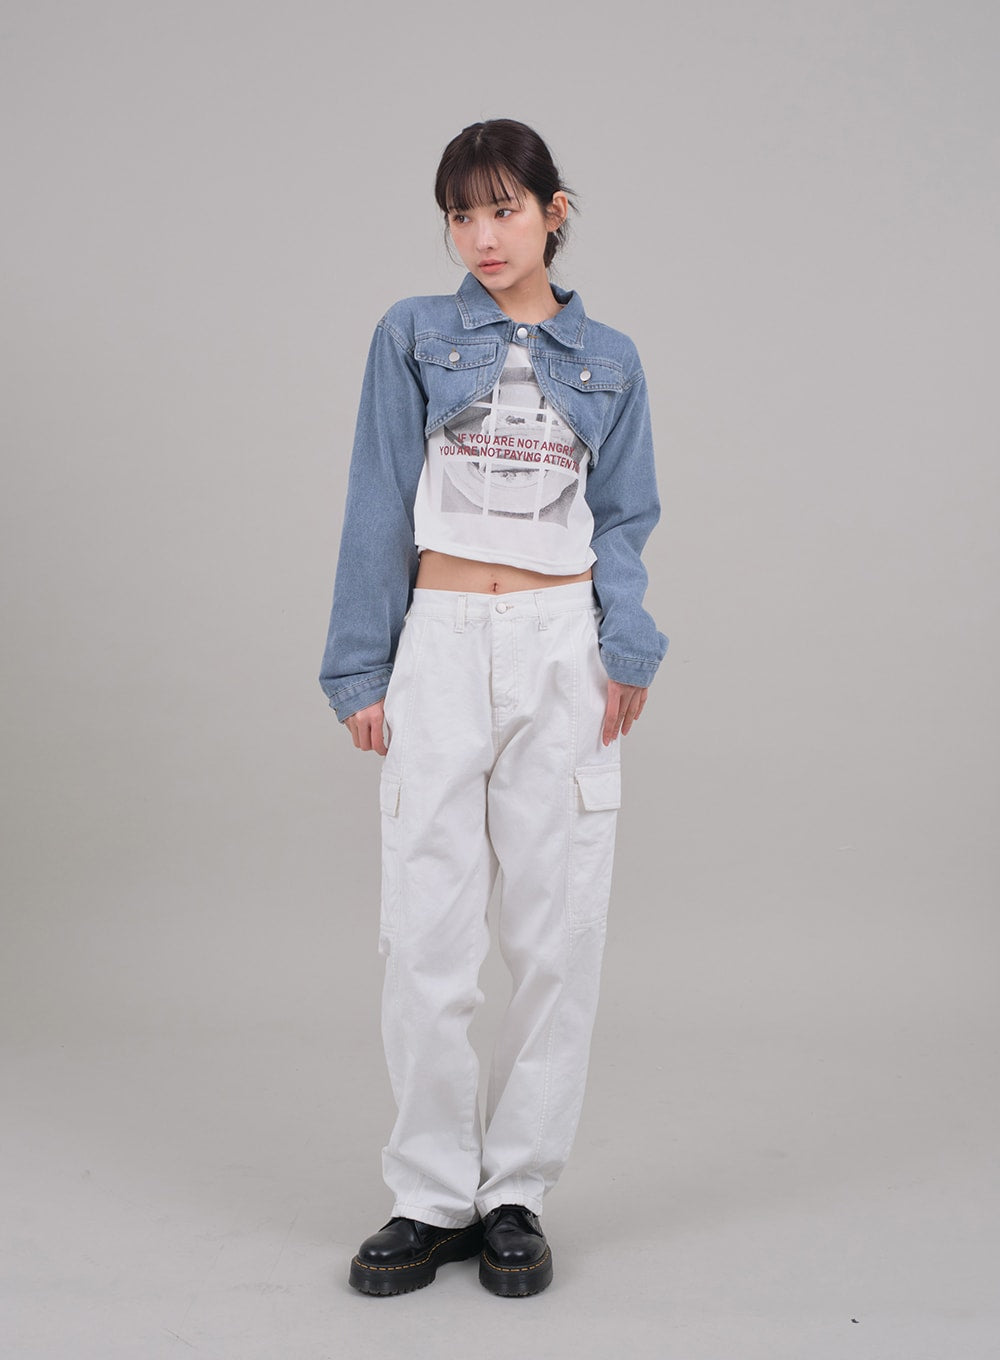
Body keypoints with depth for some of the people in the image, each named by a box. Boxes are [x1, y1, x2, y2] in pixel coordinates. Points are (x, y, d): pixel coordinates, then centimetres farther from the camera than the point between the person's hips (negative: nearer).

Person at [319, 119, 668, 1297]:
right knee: (425, 936, -2)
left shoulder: (607, 360, 10)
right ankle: (432, 1197, 12)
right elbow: (378, 512, 4)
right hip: (441, 643, -1)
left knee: (558, 930, 2)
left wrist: (626, 654, -7)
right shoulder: (412, 337, 6)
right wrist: (362, 670, -1)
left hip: (563, 649, 1)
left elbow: (625, 524, 9)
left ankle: (516, 1192, 16)